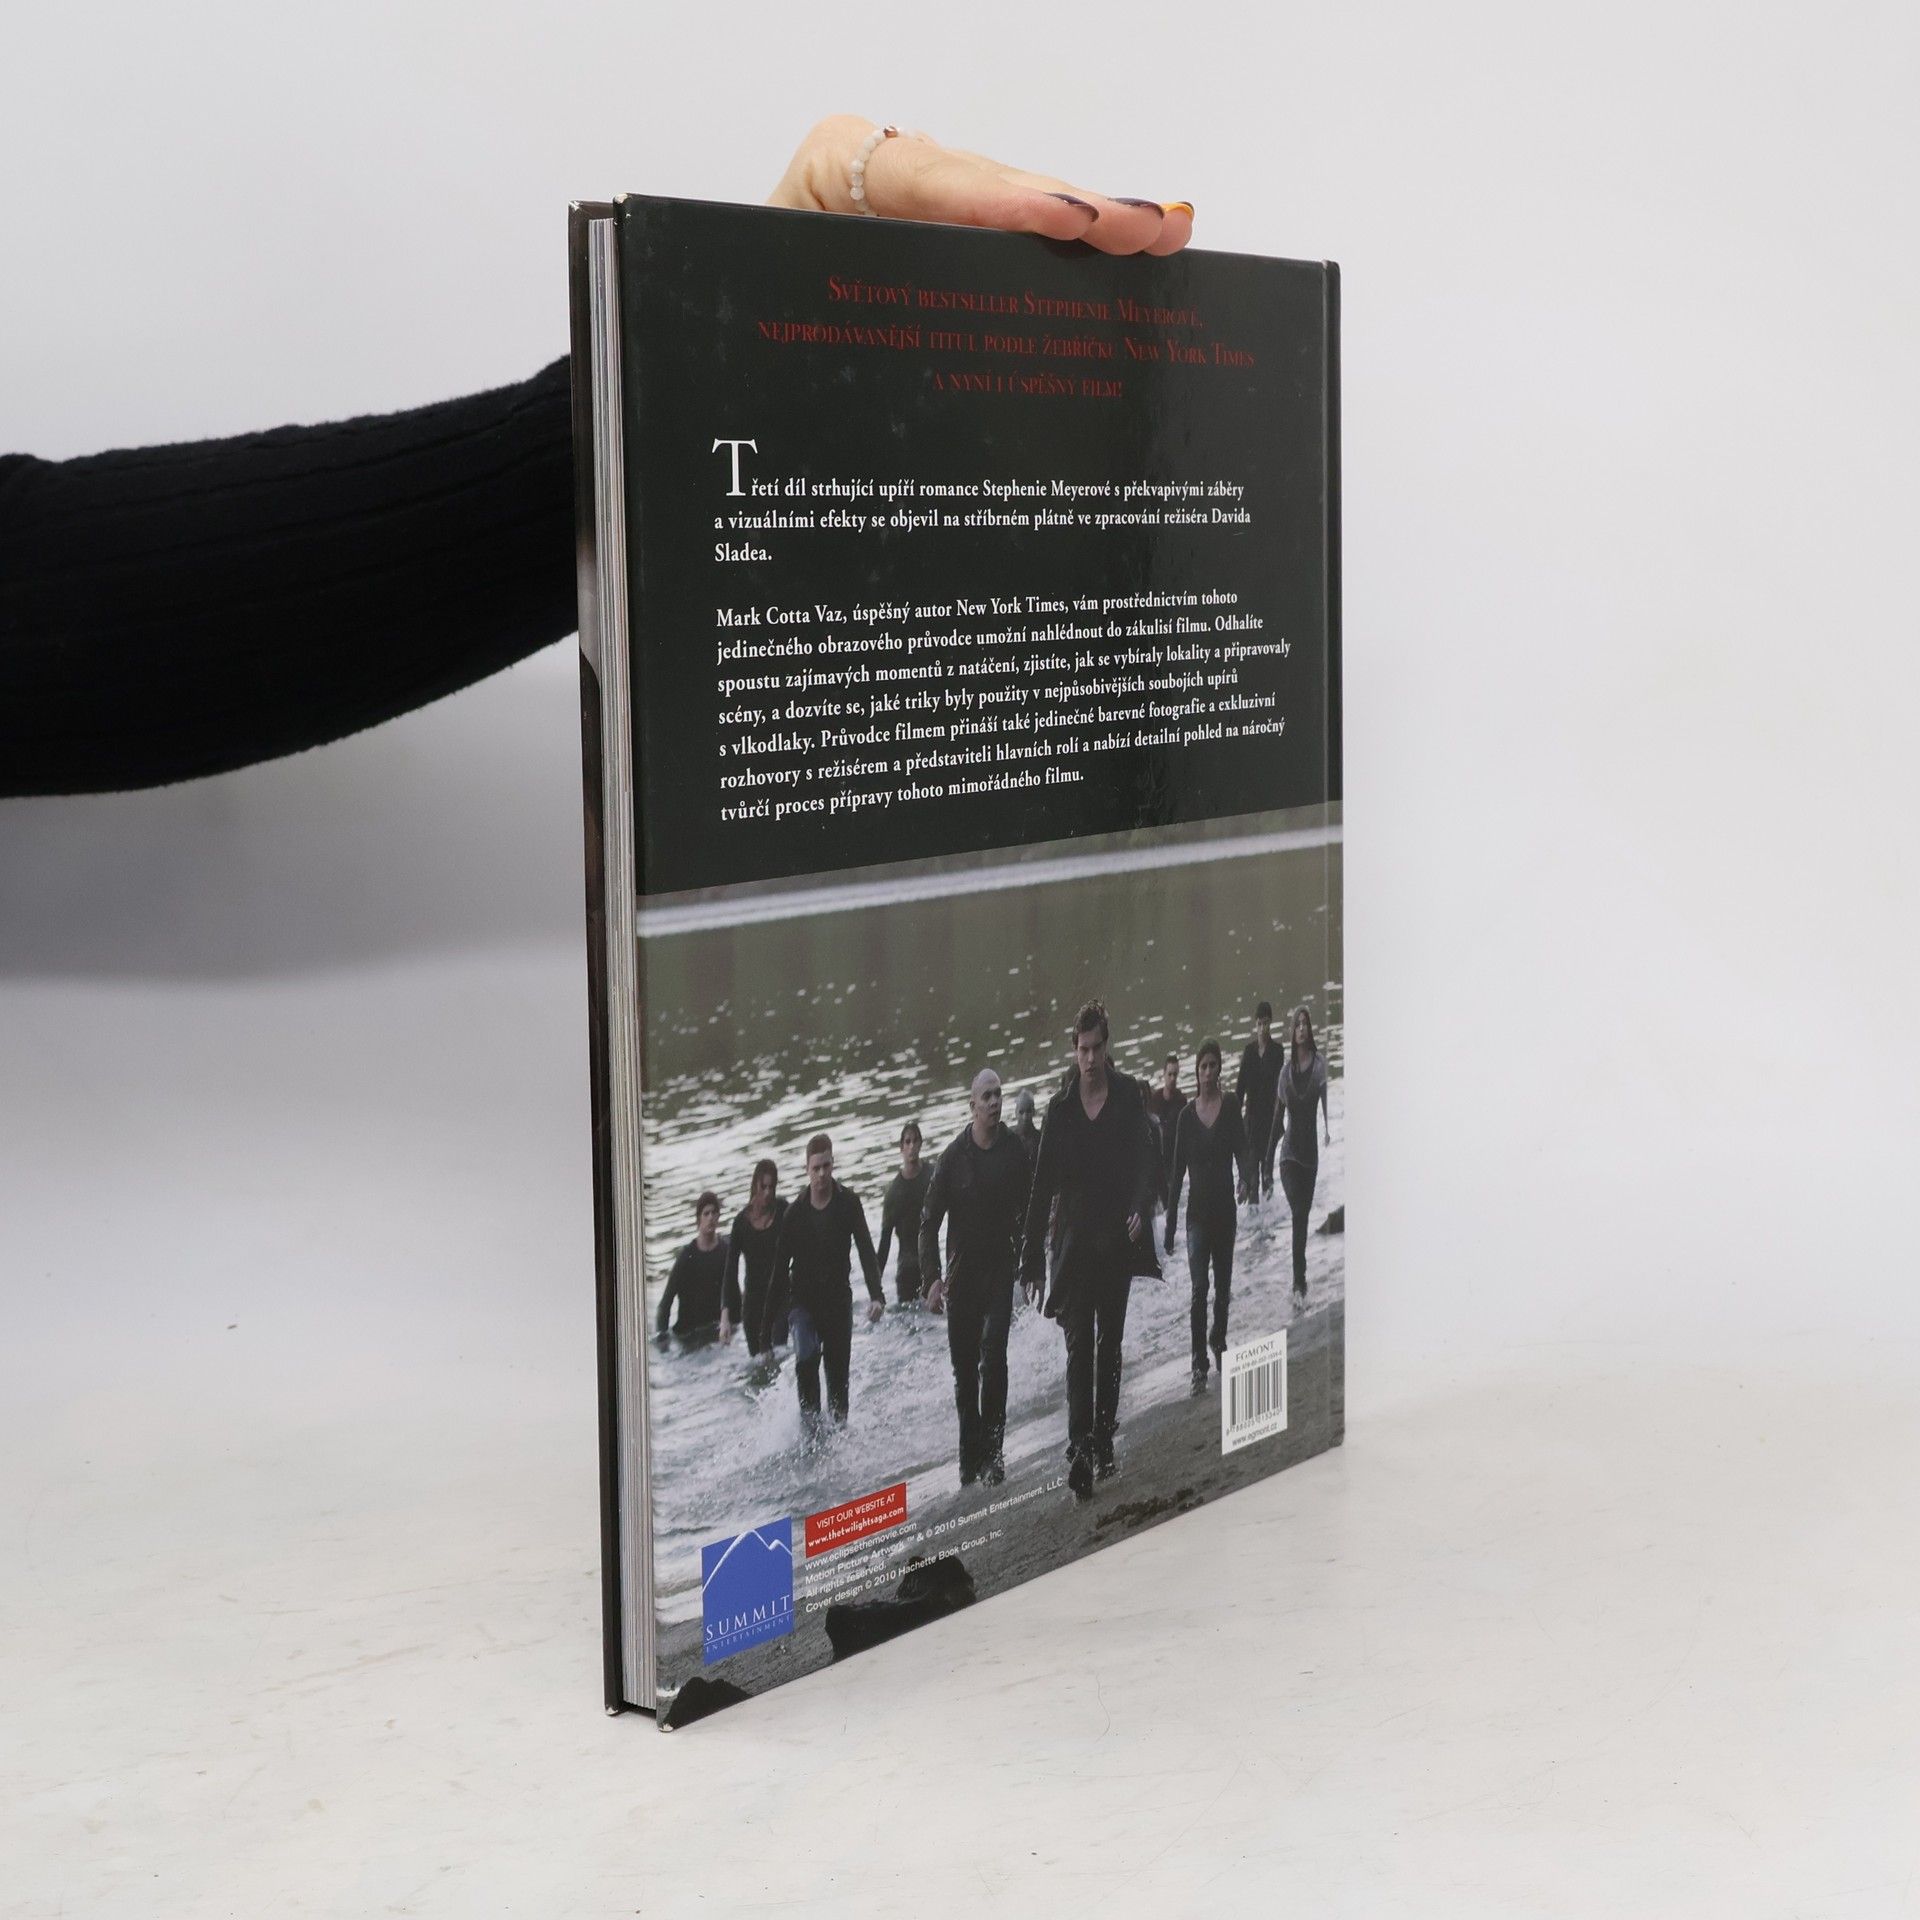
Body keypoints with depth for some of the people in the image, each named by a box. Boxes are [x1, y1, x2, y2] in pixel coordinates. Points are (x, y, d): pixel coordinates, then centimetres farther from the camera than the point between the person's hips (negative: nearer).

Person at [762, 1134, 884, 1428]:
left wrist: (876, 1295, -27)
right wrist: (767, 1326, 1)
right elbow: (780, 1270, 0)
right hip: (803, 1301, -1)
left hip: (838, 1299, 1)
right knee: (806, 1356, -27)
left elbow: (866, 1252, -10)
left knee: (838, 1373, 4)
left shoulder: (849, 1203, -5)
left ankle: (838, 1427, 18)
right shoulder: (795, 1213, -5)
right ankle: (809, 1418, -17)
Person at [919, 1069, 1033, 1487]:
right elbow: (930, 1222, 0)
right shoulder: (954, 1155, -3)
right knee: (964, 1369, 6)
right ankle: (970, 1457, 16)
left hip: (1000, 1271, -1)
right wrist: (933, 1276, -10)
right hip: (961, 1274, 1)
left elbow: (1029, 1215, 10)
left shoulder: (1016, 1152, -1)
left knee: (993, 1355, -16)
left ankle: (993, 1452, -11)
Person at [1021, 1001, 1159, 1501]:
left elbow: (1144, 1158, -6)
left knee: (1110, 1343, 11)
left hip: (1117, 1238, 1)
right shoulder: (1059, 1107, 1)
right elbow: (1042, 1182, 3)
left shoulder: (1129, 1095, 0)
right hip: (1073, 1239, -1)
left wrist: (1141, 1209, -26)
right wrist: (1031, 1257, 1)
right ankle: (1078, 1450, -14)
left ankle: (1103, 1441, 22)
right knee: (1078, 1345, -7)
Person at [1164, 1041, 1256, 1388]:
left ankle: (1218, 1340, 37)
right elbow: (1177, 1170, 3)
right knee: (1199, 1287, -9)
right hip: (1197, 1209, -1)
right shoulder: (1186, 1115, 0)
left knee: (1223, 1284, 12)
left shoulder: (1230, 1109, -2)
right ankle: (1199, 1364, -9)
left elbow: (1242, 1151, -9)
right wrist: (1170, 1222, 2)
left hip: (1224, 1207, 1)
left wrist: (1247, 1178, -34)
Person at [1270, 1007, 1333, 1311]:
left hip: (1311, 1151, -1)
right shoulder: (1286, 1072, 7)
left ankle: (1300, 1284, 17)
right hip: (1290, 1152, 1)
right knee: (1298, 1213, -13)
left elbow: (1327, 1104, -10)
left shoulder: (1319, 1065, -3)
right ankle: (1299, 1283, -15)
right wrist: (1269, 1157, 15)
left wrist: (1329, 1131, -25)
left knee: (1303, 1215, 6)